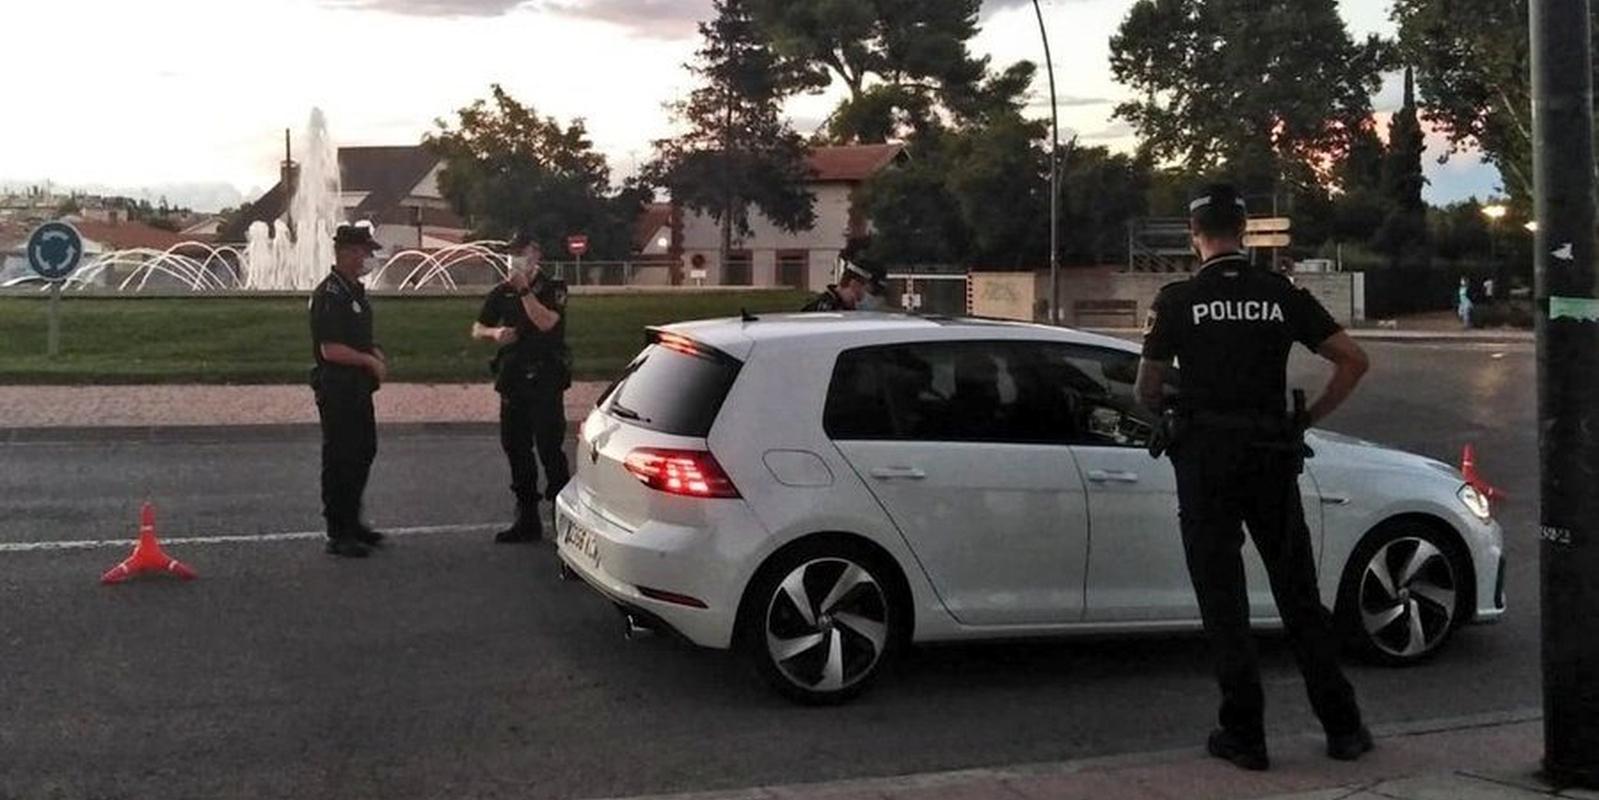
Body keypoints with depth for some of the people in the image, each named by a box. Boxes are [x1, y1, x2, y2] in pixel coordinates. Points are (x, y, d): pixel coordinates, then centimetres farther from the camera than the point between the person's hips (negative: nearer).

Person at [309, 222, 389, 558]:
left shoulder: (357, 291, 14)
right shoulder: (329, 294, -16)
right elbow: (331, 349, -23)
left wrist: (375, 353, 8)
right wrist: (370, 361, -13)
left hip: (359, 387, 10)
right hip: (336, 388, -10)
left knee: (364, 452, 16)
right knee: (339, 458, -2)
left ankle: (352, 522, 29)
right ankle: (338, 534, 5)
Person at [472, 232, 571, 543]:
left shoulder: (552, 290, -1)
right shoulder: (501, 293, 13)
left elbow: (546, 322, -19)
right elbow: (477, 329, 16)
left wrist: (524, 290, -18)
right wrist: (494, 333, -5)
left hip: (545, 381, -6)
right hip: (512, 381, 6)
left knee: (549, 448, -9)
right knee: (516, 448, 8)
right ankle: (527, 520, 17)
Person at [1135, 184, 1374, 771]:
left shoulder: (1177, 301, -4)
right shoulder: (1283, 295, 3)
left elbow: (1147, 392, -2)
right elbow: (1353, 360, 2)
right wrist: (1308, 419, 10)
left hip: (1205, 460, -2)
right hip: (1272, 457, 3)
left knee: (1223, 601, 5)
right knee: (1299, 595, 12)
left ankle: (1245, 734, 6)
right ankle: (1343, 727, 16)